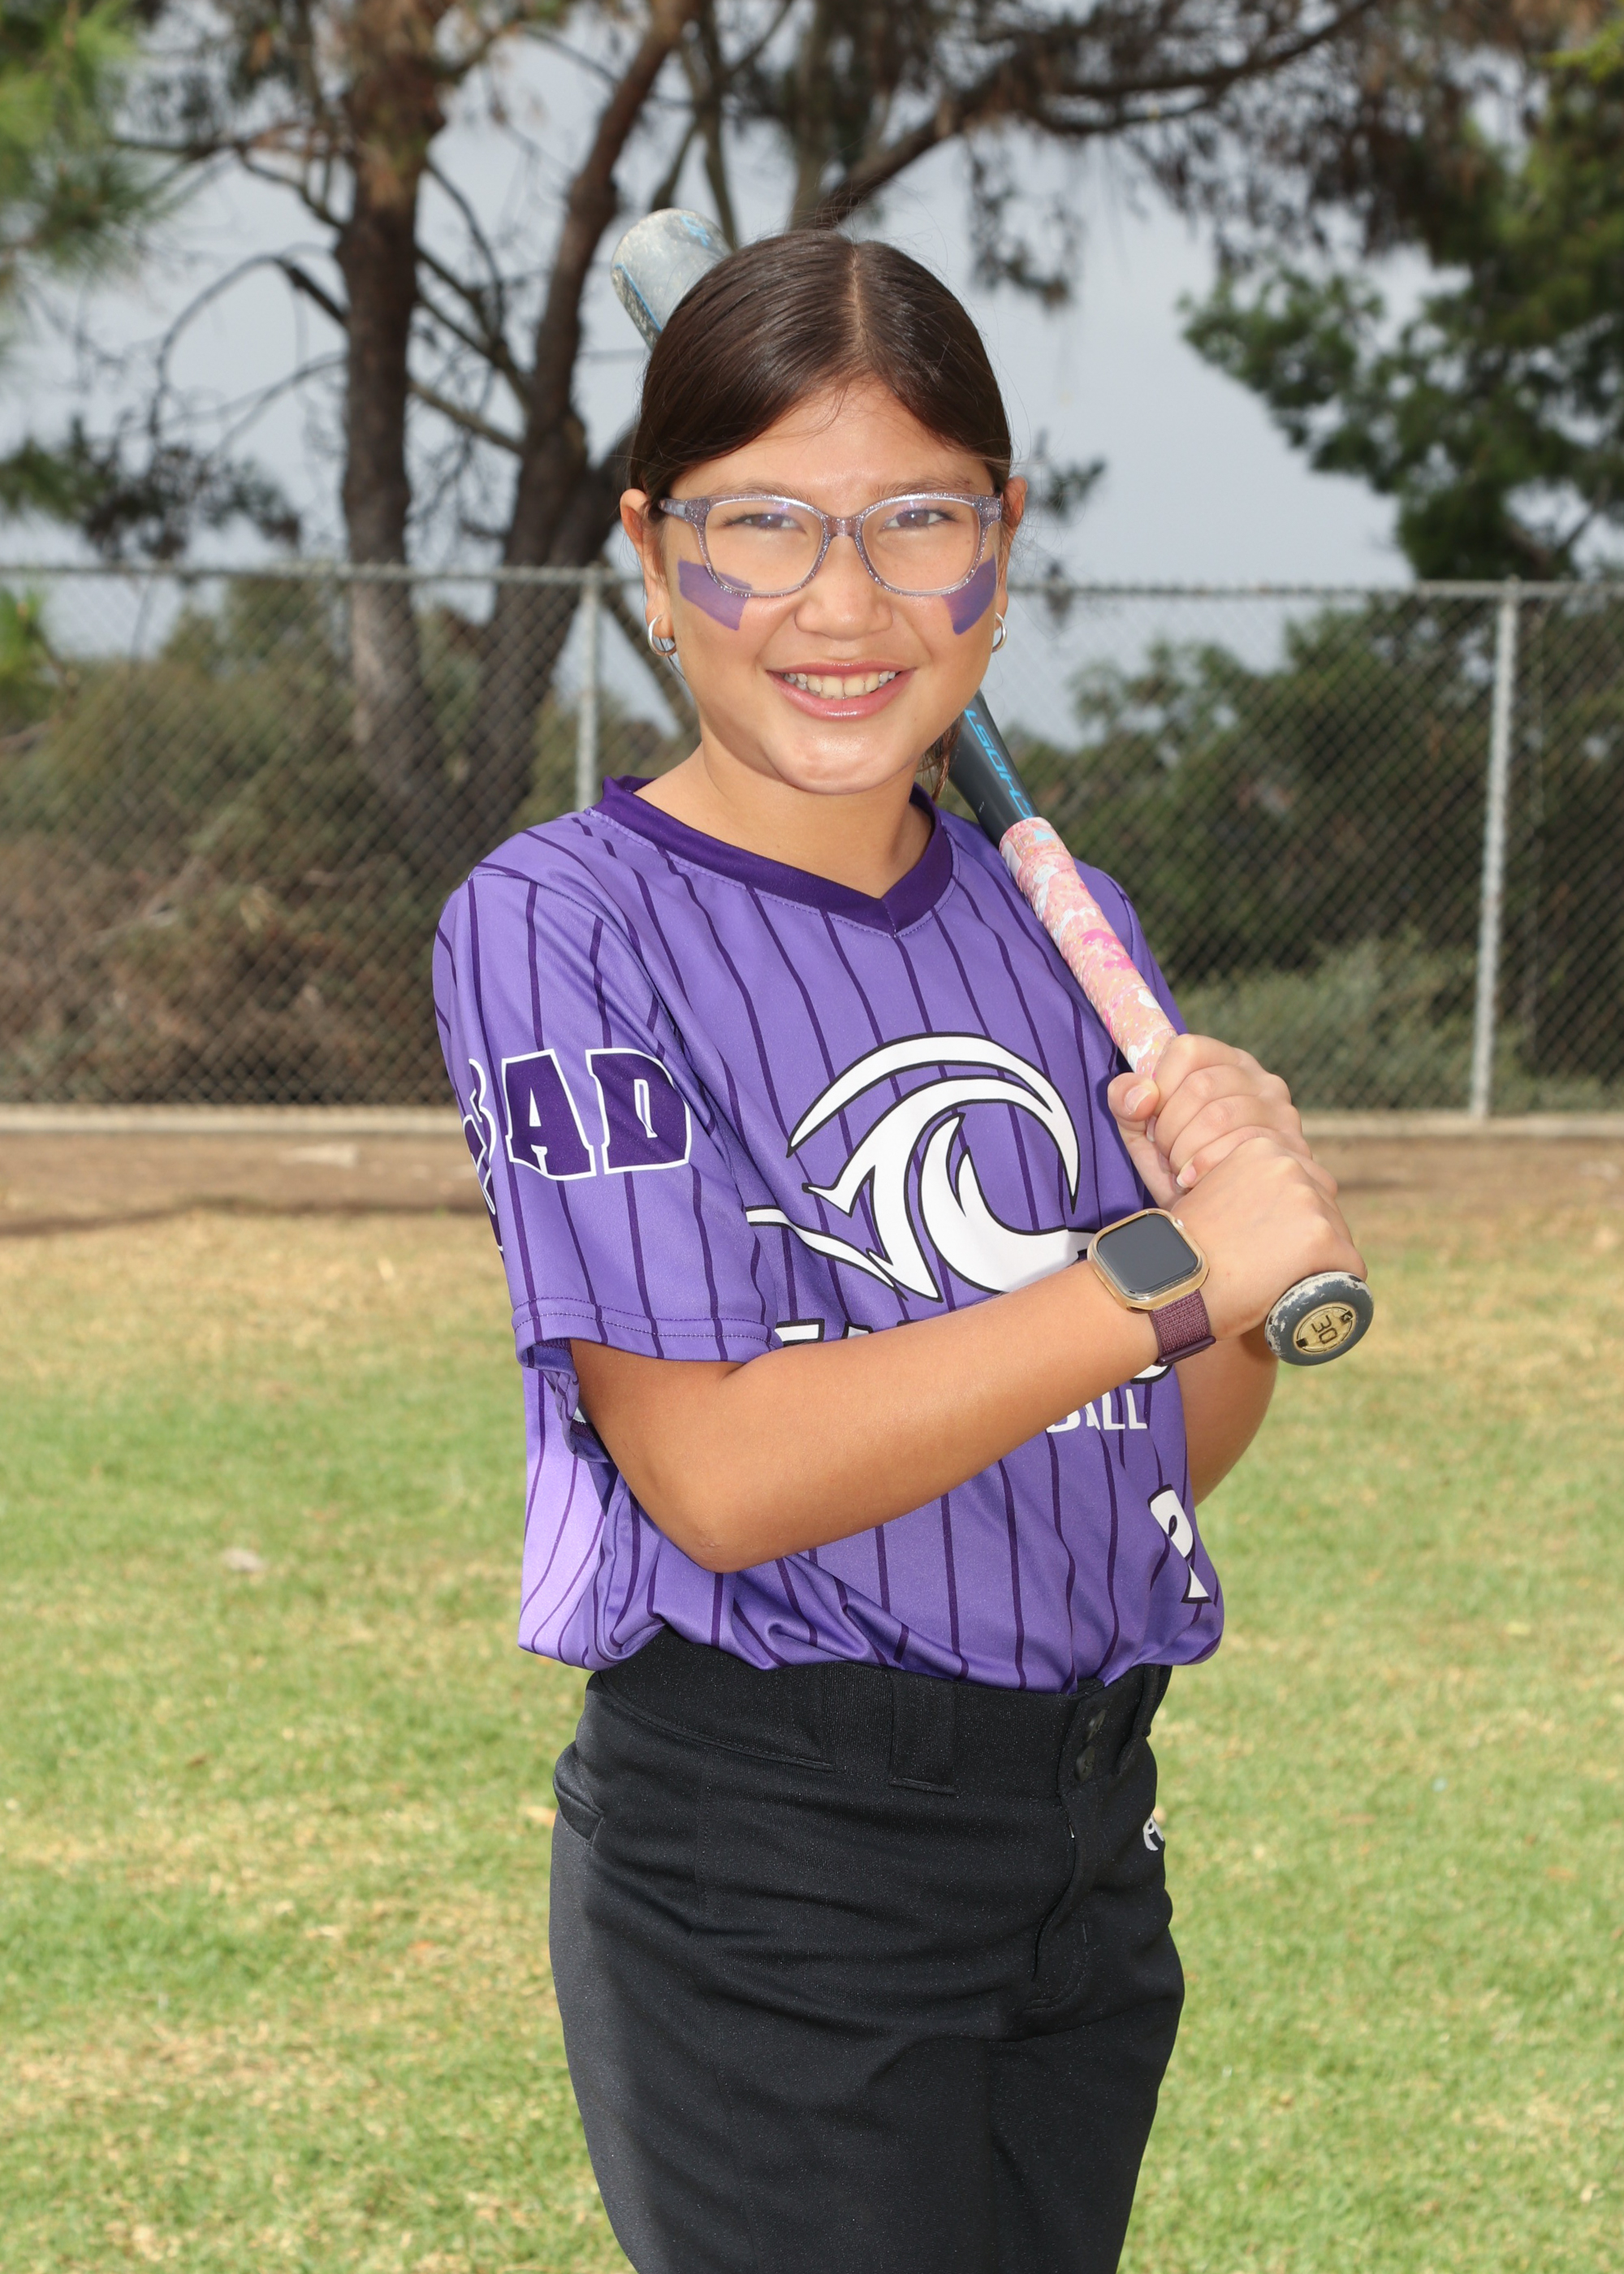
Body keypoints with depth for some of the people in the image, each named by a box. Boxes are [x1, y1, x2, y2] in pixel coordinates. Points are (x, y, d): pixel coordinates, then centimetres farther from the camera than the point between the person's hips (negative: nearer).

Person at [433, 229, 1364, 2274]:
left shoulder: (1060, 932, 10)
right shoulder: (564, 925, -10)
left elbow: (1166, 1458, 12)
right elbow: (715, 1472, -19)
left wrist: (1245, 1204, -8)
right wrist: (1169, 1279, -21)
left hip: (1091, 1836, 6)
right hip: (768, 1861, -6)